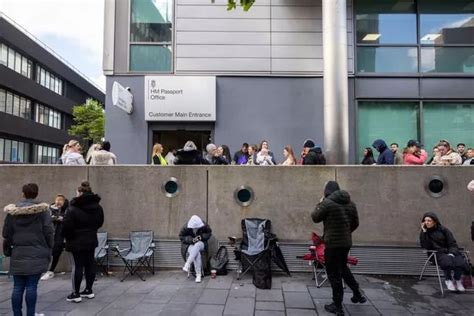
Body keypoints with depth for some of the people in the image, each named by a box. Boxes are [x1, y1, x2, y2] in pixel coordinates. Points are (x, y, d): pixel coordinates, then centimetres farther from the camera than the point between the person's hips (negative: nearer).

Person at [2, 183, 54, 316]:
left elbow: (6, 234, 6)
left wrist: (7, 250, 18)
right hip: (37, 254, -2)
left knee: (18, 287, 10)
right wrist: (48, 251, 2)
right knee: (32, 286, 2)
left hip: (18, 255, 2)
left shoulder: (12, 211, 2)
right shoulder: (42, 210, -6)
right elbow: (48, 232, -7)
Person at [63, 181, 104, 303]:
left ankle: (76, 294, 8)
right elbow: (100, 223, 10)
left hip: (77, 242, -5)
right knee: (90, 264, 11)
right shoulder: (97, 207, 2)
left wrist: (68, 237, 3)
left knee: (77, 266, 1)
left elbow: (66, 226, -14)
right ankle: (89, 290, 22)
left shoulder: (73, 208, -16)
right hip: (91, 240, 6)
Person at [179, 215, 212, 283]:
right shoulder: (185, 227, -15)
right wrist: (191, 240, -21)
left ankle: (187, 265, -42)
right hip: (189, 245, -1)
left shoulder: (204, 226, -12)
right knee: (197, 253, -34)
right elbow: (181, 237, -6)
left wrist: (202, 236, -17)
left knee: (197, 246, -38)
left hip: (201, 244, 1)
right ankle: (198, 275, -29)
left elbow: (209, 233, 3)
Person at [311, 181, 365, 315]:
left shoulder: (327, 202, -15)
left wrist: (319, 204, 9)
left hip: (333, 243, -7)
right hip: (346, 242, 7)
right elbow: (355, 223, 13)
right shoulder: (350, 203, 6)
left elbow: (315, 218, -4)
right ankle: (357, 294, 33)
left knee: (334, 274, 4)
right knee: (343, 268, 28)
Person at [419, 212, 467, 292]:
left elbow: (453, 244, 4)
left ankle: (457, 280, 2)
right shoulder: (424, 233, 5)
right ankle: (448, 280, -4)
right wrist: (424, 232, -13)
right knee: (447, 262, -36)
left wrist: (451, 253, -16)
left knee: (460, 263, -30)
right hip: (438, 254, -2)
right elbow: (425, 246, -9)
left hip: (450, 252, 2)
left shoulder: (443, 230, 6)